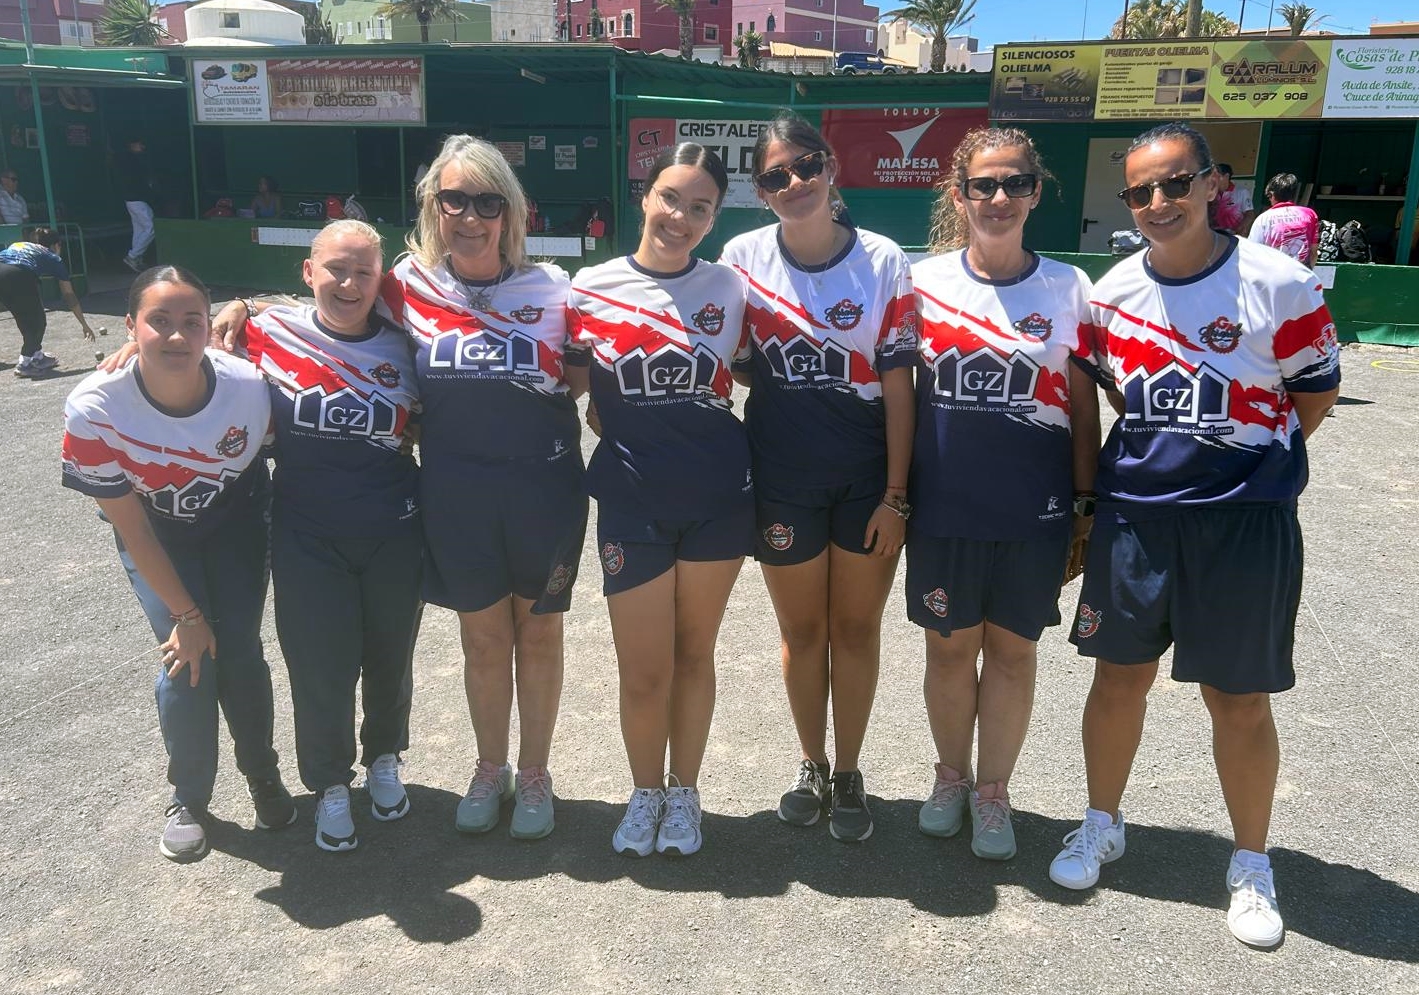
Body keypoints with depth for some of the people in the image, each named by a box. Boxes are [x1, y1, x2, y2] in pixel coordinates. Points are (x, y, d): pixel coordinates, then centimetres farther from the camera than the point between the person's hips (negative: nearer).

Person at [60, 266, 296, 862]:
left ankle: (263, 775, 22)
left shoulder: (249, 387, -31)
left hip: (235, 518, 1)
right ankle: (188, 800, 14)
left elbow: (271, 446, -5)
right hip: (156, 533, -1)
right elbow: (131, 527, -21)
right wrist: (186, 614, -17)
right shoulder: (94, 410, -31)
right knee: (187, 660, -10)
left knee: (239, 651, -4)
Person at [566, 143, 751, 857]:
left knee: (693, 653, 12)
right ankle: (645, 792, 30)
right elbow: (576, 384, 8)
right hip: (632, 500, 0)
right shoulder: (591, 287, 0)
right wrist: (626, 442, -2)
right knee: (643, 670, 3)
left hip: (718, 497, 1)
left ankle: (683, 794, 32)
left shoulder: (729, 287, 1)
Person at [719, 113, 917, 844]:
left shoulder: (883, 262, -6)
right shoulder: (743, 257, -3)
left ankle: (848, 773, 30)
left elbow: (897, 385, -6)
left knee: (856, 628, 11)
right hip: (781, 480, 1)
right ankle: (811, 766, 34)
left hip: (867, 479, -1)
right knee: (801, 629, 13)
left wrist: (896, 494, -8)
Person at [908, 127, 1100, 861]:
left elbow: (1083, 405, 4)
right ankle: (950, 776, 32)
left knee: (1012, 648, 10)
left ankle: (993, 790, 28)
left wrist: (1085, 501, 2)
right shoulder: (923, 282, 0)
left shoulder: (1067, 288, 0)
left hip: (1034, 509, 0)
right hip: (943, 505, 0)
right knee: (949, 644, 11)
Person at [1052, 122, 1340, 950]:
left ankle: (1252, 865, 29)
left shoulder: (1279, 283, -11)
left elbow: (1316, 391, 1)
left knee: (1239, 698, 8)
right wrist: (1164, 451, 5)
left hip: (1244, 521, -3)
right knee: (1120, 678, 12)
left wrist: (1246, 453, 3)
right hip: (1134, 516, 3)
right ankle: (1102, 826, 34)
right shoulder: (1113, 292, 1)